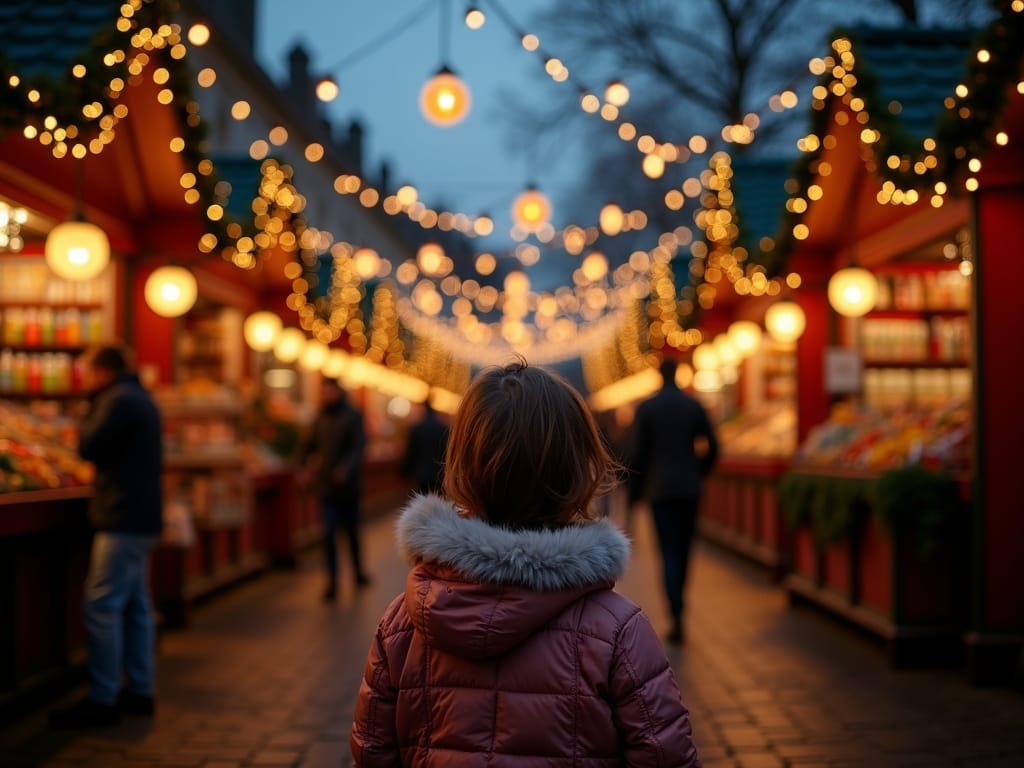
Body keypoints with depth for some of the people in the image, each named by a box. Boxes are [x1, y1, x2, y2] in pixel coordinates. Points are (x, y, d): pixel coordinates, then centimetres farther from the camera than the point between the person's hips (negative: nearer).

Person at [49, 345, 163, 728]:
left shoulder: (119, 399, -12)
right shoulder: (143, 400, 19)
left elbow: (89, 446, -16)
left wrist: (90, 413, -1)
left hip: (123, 518, -10)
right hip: (143, 515, 11)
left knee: (102, 606, -10)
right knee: (136, 606, 13)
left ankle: (102, 700, -10)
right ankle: (139, 691, 18)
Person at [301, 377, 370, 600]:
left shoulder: (352, 417, -5)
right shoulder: (320, 418, 7)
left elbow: (359, 446, -14)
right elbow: (311, 446, 17)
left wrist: (345, 468, -29)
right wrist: (308, 466, 1)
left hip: (347, 484, -2)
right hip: (326, 485, 2)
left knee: (352, 530, 11)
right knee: (329, 532, -6)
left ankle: (358, 571, 29)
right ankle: (332, 580, -5)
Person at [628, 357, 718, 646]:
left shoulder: (646, 408, -4)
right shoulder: (694, 405, 3)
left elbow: (637, 453, -4)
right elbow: (712, 447, 4)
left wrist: (635, 491, 5)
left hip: (660, 490, -2)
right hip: (689, 489, 3)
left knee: (669, 553, -5)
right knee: (683, 550, 13)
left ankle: (677, 619, -14)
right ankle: (677, 607, 25)